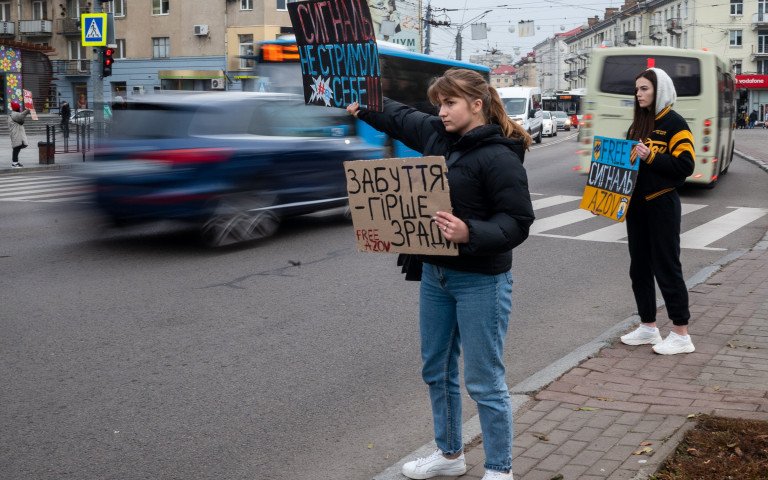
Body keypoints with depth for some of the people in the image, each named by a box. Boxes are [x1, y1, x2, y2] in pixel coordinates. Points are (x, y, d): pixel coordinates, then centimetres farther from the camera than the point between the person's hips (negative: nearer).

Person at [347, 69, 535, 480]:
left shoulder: (500, 157, -18)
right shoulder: (437, 134, 4)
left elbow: (517, 223, -22)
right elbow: (399, 117, 24)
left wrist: (471, 234, -36)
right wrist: (360, 105, 24)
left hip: (481, 280, -8)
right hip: (435, 274, 9)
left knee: (483, 380, -1)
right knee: (436, 370, 19)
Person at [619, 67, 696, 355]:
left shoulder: (674, 123, -9)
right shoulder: (639, 124, 14)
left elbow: (685, 165, -16)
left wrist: (651, 157, -24)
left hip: (662, 205, -8)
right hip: (636, 204, 8)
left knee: (666, 267, -4)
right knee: (639, 267, 11)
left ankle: (681, 334, 5)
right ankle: (648, 327, 23)